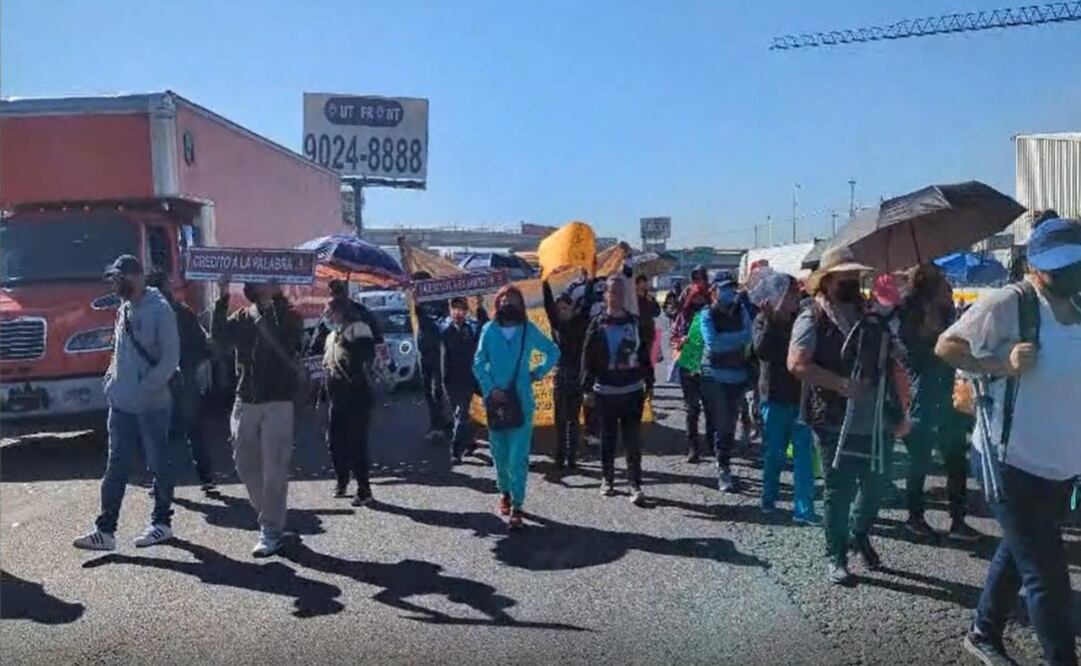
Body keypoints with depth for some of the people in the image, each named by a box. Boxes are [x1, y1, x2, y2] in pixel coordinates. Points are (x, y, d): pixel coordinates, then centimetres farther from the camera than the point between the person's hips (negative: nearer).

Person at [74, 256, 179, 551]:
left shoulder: (159, 309, -13)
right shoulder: (124, 308, 10)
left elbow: (170, 358, -16)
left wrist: (146, 388, -19)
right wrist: (112, 376, 6)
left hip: (152, 405, -7)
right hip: (121, 403, 7)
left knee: (159, 465, 7)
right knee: (116, 467, 9)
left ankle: (162, 523, 21)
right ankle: (105, 531, 15)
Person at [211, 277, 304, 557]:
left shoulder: (288, 316, 1)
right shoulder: (242, 317, 11)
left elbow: (287, 337, -21)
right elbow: (219, 336, -5)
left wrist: (277, 298, -24)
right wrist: (223, 298, -11)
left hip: (278, 403, -4)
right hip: (245, 402, 5)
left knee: (274, 469, -5)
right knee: (245, 463, 11)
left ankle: (272, 531, 2)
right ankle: (268, 515, 30)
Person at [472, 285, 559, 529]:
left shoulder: (529, 330, -1)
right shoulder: (489, 330, -1)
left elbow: (554, 352, 13)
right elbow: (478, 364, -1)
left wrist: (538, 373, 2)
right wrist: (490, 390, -14)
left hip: (521, 402, -1)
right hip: (495, 401, 1)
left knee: (518, 457, -7)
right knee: (499, 454, 12)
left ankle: (517, 506, -2)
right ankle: (505, 493, 33)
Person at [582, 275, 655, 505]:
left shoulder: (635, 322, 7)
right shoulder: (598, 324, -1)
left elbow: (644, 355, 12)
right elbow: (588, 358, -2)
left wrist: (649, 383, 11)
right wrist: (587, 388, -7)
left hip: (633, 390, 1)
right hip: (605, 391, -1)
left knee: (633, 439, 0)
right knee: (608, 437, 9)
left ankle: (635, 484, 4)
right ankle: (607, 479, 23)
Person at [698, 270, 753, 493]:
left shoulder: (741, 311, 8)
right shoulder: (707, 314, -3)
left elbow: (750, 338, -5)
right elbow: (712, 343, -18)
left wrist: (726, 340, -17)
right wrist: (739, 337, -10)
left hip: (738, 376, 4)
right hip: (715, 376, -4)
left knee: (730, 425, 10)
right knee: (722, 425, -4)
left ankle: (724, 468, 21)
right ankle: (723, 470, 5)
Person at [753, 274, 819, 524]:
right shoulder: (764, 320, -3)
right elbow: (762, 350, -20)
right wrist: (772, 320, -26)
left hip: (801, 395, 3)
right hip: (775, 395, -2)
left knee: (804, 453, -3)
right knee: (773, 452, 8)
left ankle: (803, 508, 1)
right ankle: (769, 499, 27)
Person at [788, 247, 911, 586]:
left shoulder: (873, 319, 12)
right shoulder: (812, 319, -6)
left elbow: (895, 367, 13)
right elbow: (797, 364, -18)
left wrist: (902, 412, 7)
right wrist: (842, 384, -22)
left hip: (879, 423, 5)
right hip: (837, 424, -5)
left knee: (876, 488, 16)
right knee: (839, 493, 5)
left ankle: (859, 534, 43)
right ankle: (837, 558, 21)